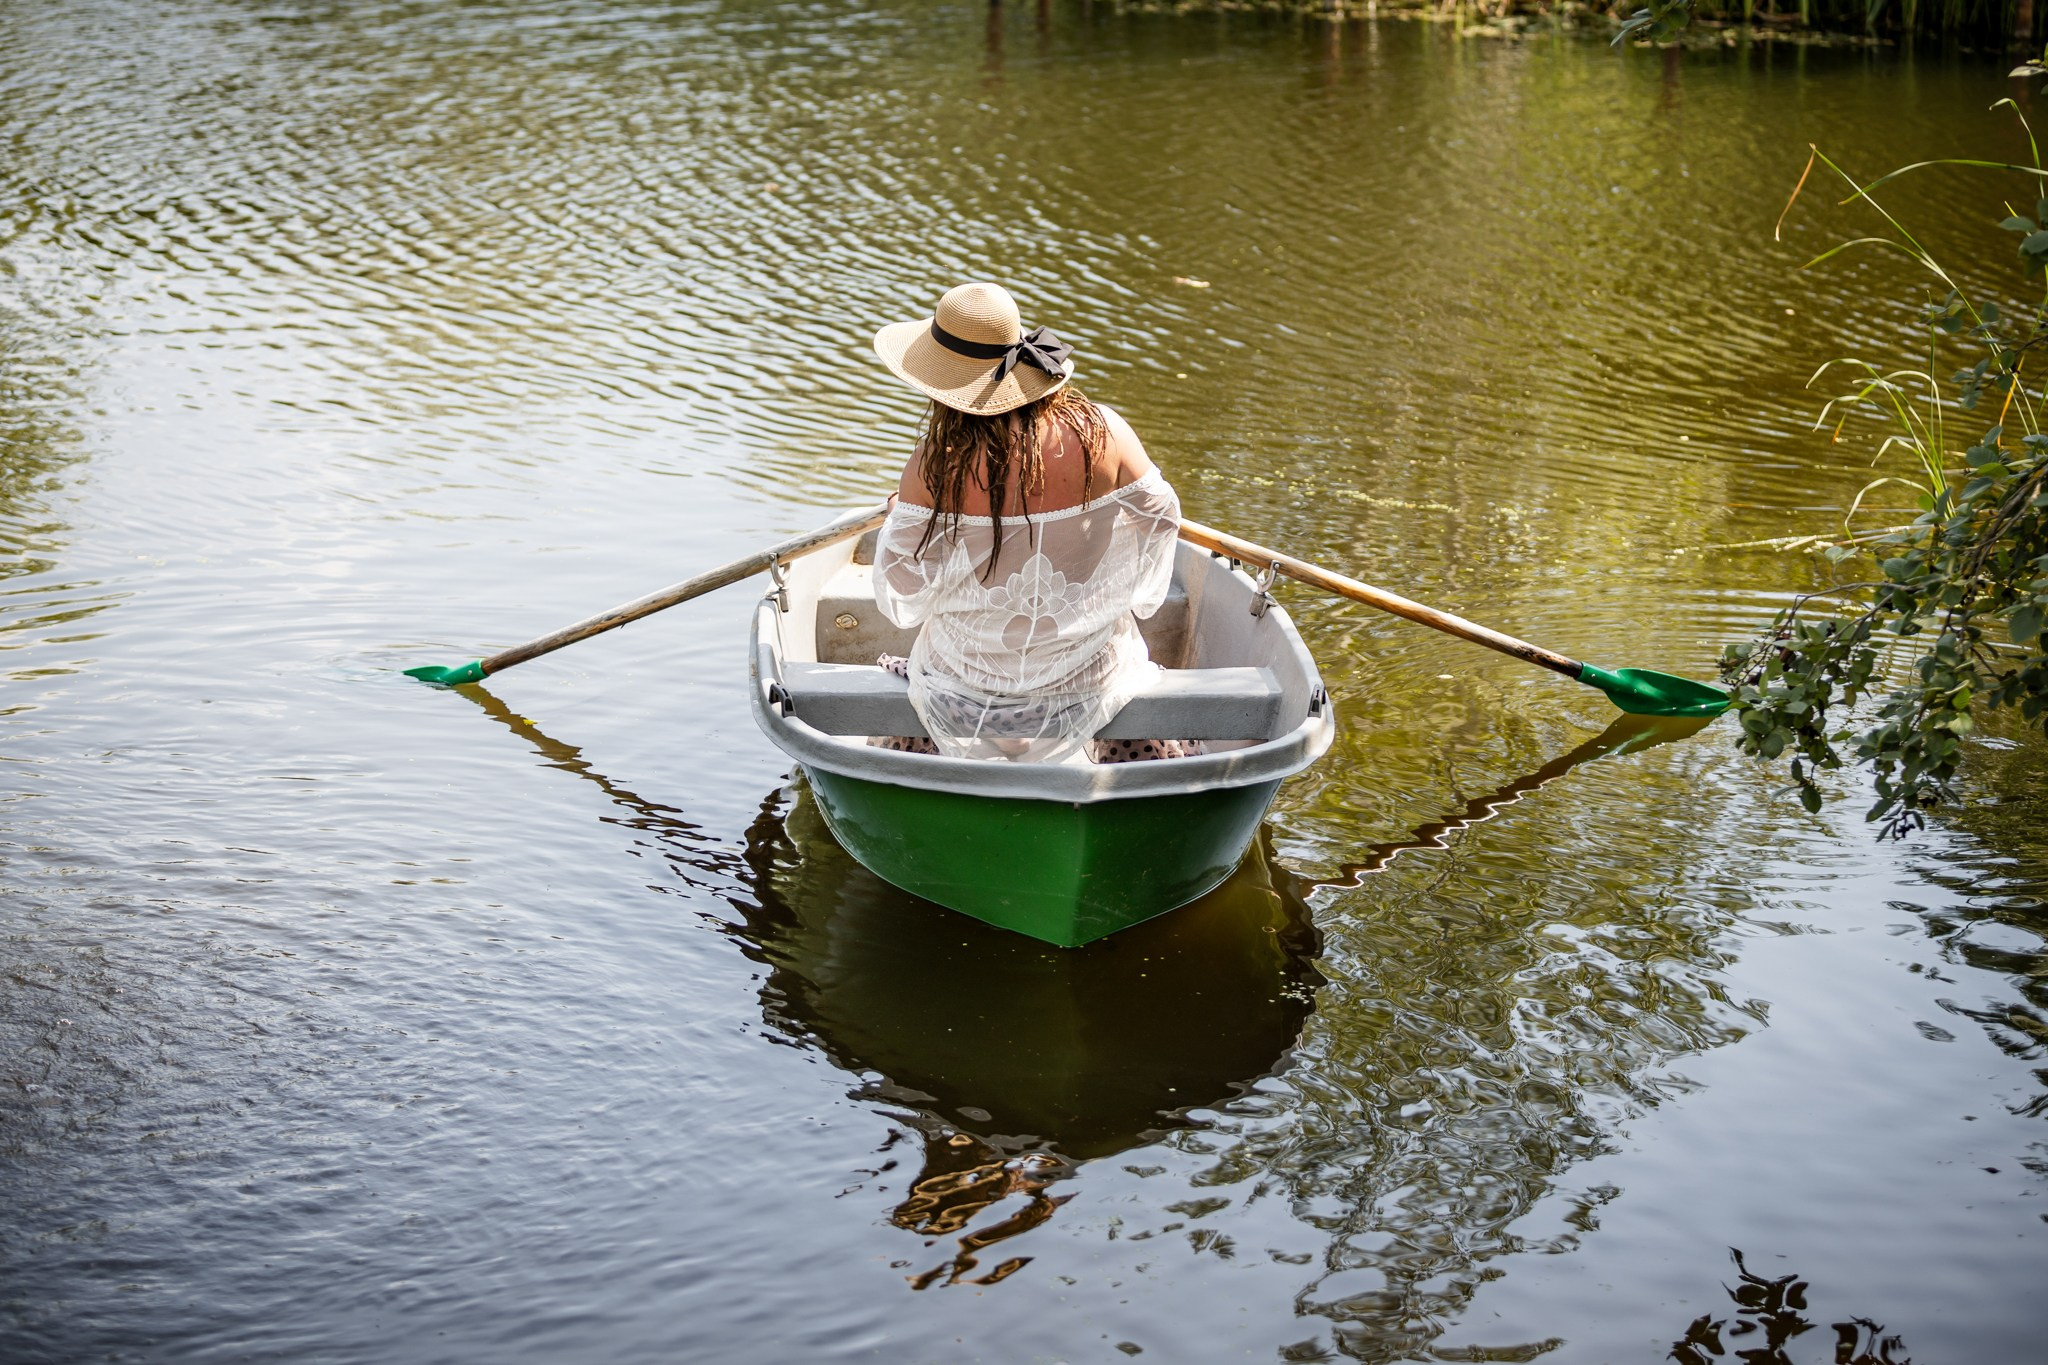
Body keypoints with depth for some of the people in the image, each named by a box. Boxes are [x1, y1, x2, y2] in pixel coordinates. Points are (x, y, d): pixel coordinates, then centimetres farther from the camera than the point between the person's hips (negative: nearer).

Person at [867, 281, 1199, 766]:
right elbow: (1160, 517, 0)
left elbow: (902, 598, -14)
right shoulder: (1103, 432, -16)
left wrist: (897, 518, 6)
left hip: (964, 692, -1)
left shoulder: (938, 463, -21)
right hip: (1090, 684, 1)